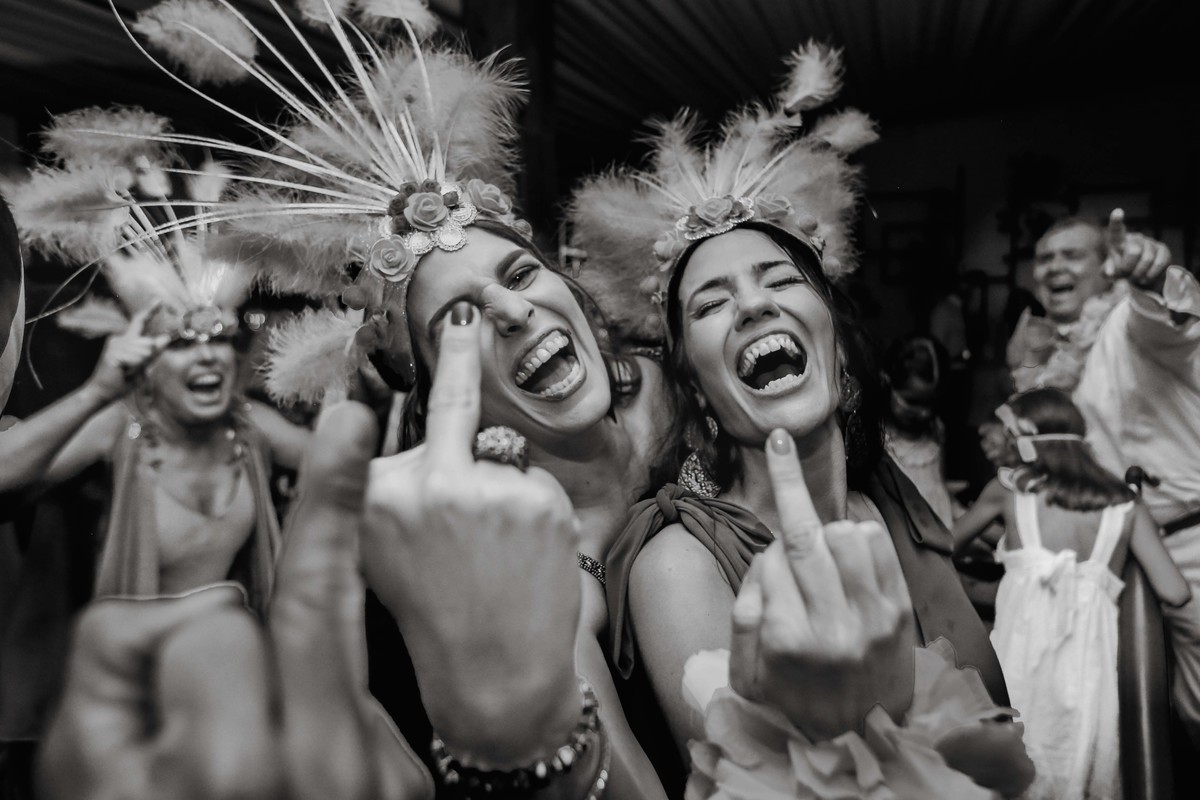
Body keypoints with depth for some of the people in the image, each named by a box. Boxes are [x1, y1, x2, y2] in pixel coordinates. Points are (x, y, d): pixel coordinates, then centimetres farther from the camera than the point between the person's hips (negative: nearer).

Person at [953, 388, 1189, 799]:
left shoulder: (1010, 488, 6)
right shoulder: (1126, 505, 9)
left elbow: (946, 542, 19)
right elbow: (1175, 593, 5)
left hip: (1022, 653, -2)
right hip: (1090, 656, 2)